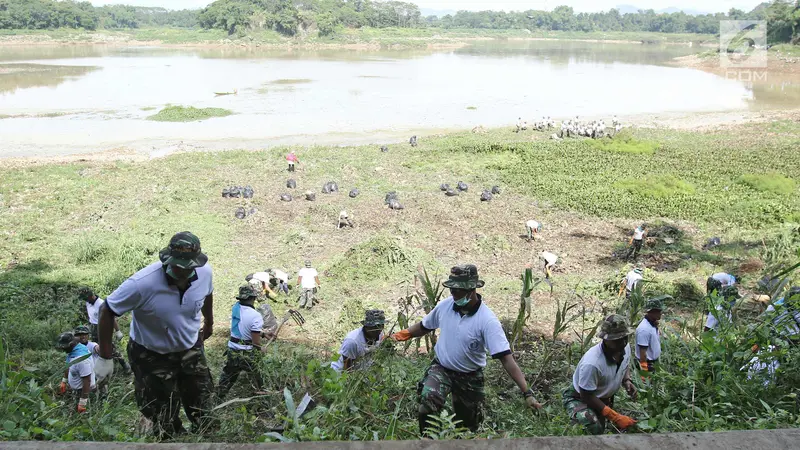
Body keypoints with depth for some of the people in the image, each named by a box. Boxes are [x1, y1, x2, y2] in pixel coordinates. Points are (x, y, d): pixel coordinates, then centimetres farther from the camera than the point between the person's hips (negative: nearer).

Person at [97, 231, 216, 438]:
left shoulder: (205, 272, -18)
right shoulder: (143, 283, -32)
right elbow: (107, 312, -19)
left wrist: (209, 322, 24)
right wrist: (104, 358, -16)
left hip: (191, 350, 4)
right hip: (152, 356, -3)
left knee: (205, 419, 14)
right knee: (167, 427, 8)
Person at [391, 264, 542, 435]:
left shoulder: (487, 320, -26)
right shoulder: (445, 305, -13)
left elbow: (506, 358, -30)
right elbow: (425, 326, 8)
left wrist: (527, 393, -36)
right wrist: (402, 335, -4)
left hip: (469, 377, -1)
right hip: (441, 368, 2)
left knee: (468, 424, 16)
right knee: (427, 402, -28)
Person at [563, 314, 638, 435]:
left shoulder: (625, 348, -16)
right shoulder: (591, 364, -40)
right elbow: (587, 397, -29)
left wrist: (627, 381, -12)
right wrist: (616, 417, -29)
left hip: (603, 398, 8)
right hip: (579, 398, -8)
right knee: (594, 428, -34)